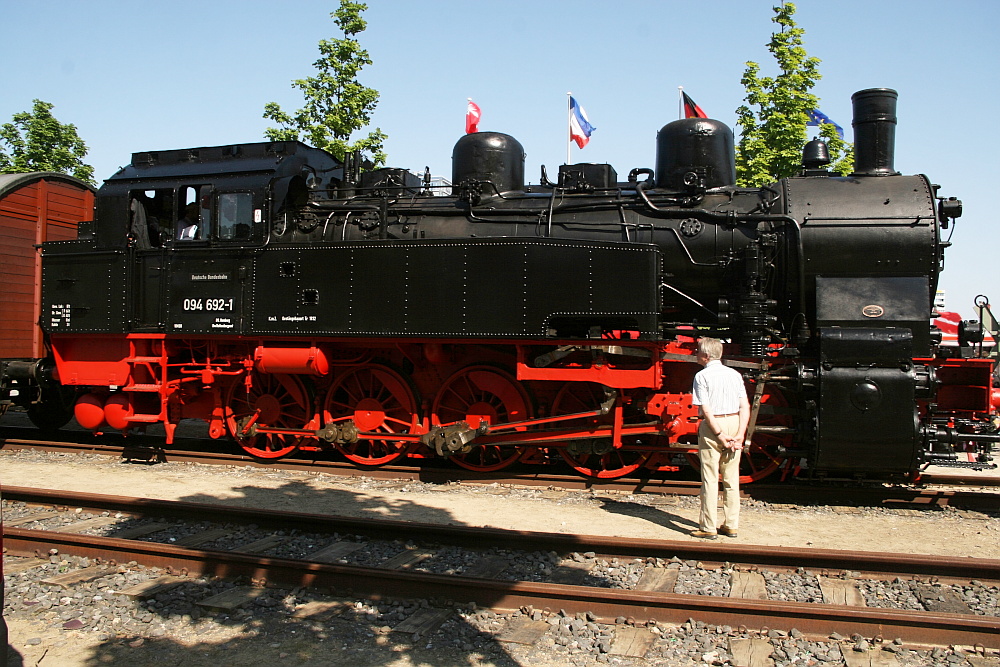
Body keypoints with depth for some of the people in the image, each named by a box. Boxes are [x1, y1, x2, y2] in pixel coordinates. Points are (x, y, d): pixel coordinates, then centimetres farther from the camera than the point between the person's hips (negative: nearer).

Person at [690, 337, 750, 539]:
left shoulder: (702, 376, -8)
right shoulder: (735, 374, 7)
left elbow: (706, 410, -15)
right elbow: (745, 407, -1)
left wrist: (719, 435, -12)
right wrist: (739, 434, -6)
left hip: (712, 426, -5)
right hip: (734, 424, 5)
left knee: (710, 479, 1)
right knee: (732, 479, 11)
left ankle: (708, 528, 5)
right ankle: (731, 525, 17)